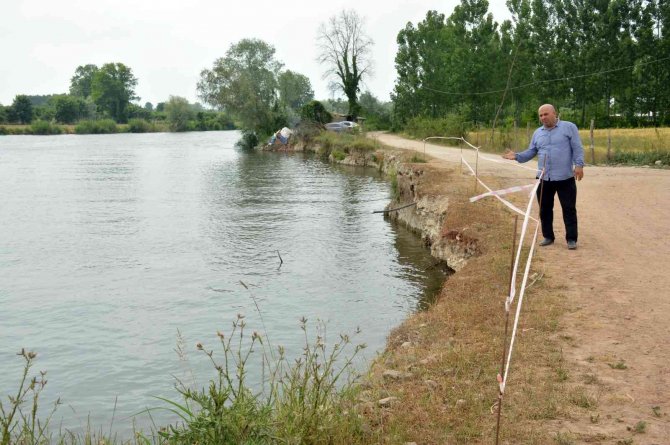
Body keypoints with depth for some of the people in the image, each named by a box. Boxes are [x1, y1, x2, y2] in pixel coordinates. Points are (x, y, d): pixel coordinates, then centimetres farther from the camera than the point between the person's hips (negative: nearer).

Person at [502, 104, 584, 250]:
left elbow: (577, 148, -5)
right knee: (545, 209, 10)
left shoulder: (569, 127, -1)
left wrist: (579, 165, -16)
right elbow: (531, 152, 13)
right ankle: (548, 236, 22)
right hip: (544, 178, 5)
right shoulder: (537, 133, 13)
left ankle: (571, 239, 6)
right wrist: (517, 156, -3)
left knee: (569, 209, 0)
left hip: (565, 178, -5)